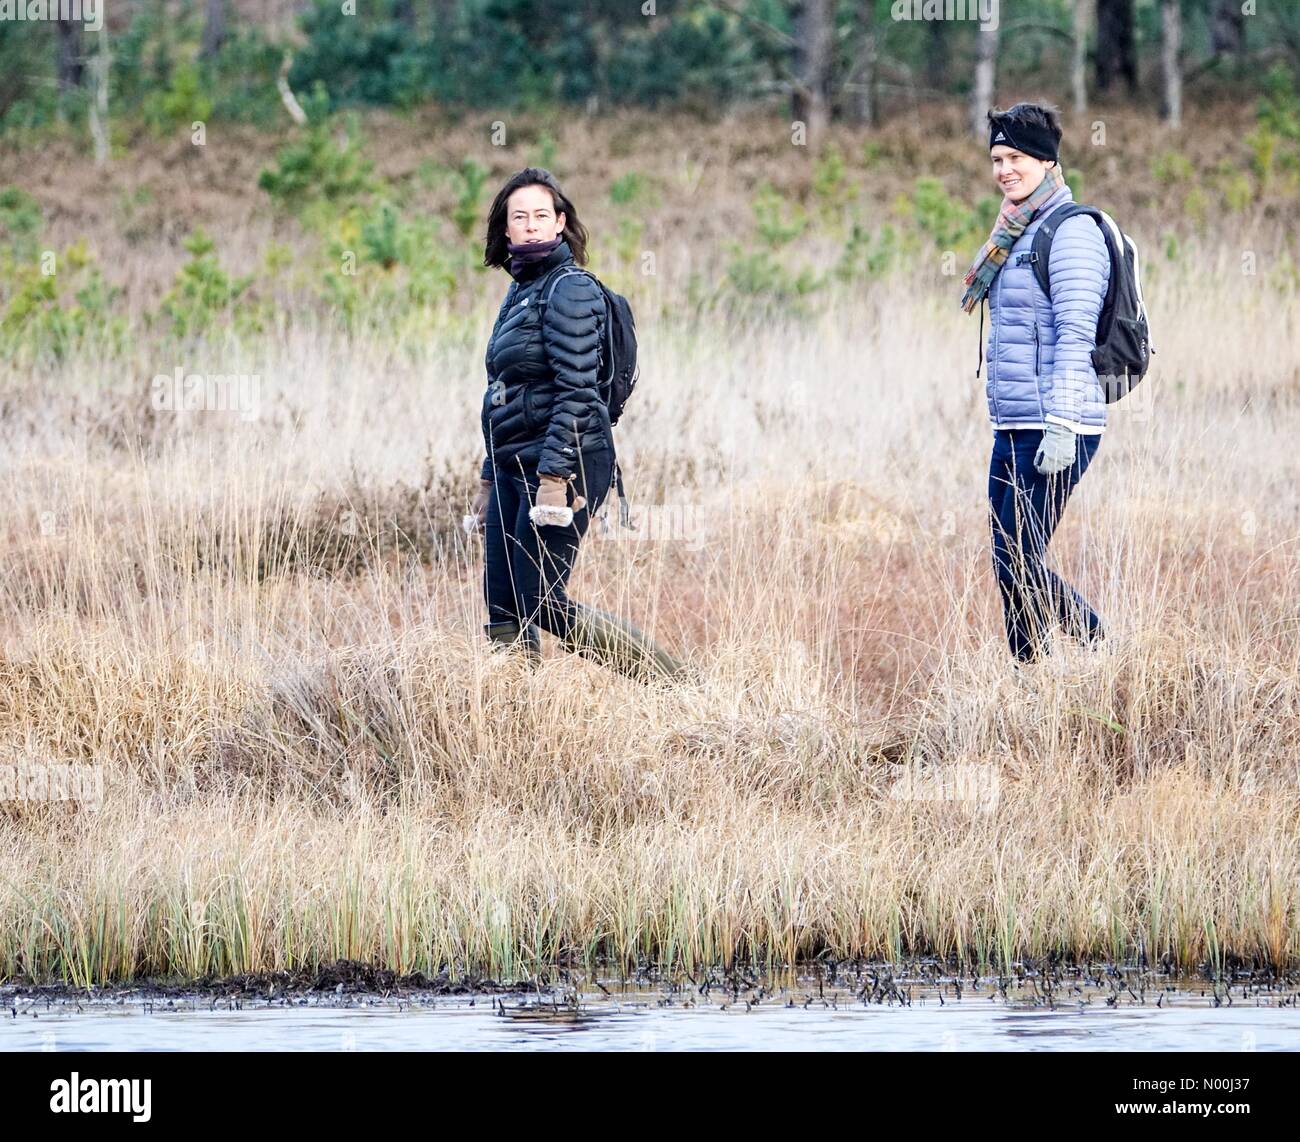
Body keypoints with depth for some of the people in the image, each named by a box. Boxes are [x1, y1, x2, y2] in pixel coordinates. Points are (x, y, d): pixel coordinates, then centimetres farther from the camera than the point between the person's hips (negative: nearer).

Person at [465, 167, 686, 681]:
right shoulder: (520, 293, 18)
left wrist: (554, 476, -24)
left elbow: (576, 390, -18)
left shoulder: (569, 290, -10)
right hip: (515, 466, 9)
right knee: (503, 609, 4)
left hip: (564, 464, -9)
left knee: (540, 603, -12)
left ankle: (673, 682, -5)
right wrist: (488, 483, 22)